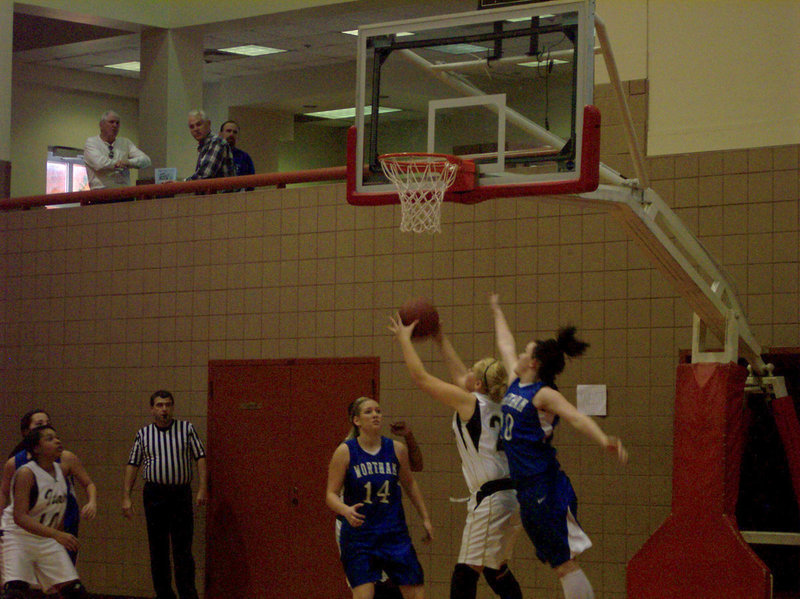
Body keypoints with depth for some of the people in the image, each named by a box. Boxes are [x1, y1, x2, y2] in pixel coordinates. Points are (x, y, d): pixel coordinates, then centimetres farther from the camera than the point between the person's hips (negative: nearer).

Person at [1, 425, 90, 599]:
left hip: (48, 540, 7)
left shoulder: (61, 470, 2)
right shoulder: (26, 473, -20)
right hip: (18, 537, -7)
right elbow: (19, 516, -29)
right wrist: (56, 534, -37)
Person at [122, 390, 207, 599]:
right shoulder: (144, 433, 7)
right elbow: (132, 465, 9)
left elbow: (200, 457, 2)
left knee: (183, 549, -4)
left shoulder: (187, 429, 4)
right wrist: (126, 497, 3)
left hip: (181, 493, -2)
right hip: (154, 494, 2)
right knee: (158, 550, 5)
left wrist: (202, 488, -8)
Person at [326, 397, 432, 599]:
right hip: (358, 533, -3)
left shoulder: (397, 449, 2)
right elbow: (331, 494, -7)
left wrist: (425, 518, 18)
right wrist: (346, 510, -27)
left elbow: (410, 485, 17)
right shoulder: (345, 452, -6)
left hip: (394, 532, 3)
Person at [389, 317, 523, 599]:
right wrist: (441, 340, 38)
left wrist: (404, 339, 11)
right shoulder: (496, 406, 15)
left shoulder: (469, 402, -7)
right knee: (496, 570, 20)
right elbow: (459, 375, 32)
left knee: (465, 573, -8)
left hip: (490, 499, -9)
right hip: (511, 498, 9)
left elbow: (420, 377, -1)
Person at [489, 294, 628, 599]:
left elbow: (577, 418, -28)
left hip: (546, 488, -8)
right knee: (558, 562, 8)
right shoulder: (516, 383, 12)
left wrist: (604, 440, -47)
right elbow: (505, 344, 28)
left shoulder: (544, 395, -11)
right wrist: (497, 311, 44)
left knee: (565, 562, -10)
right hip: (526, 488, 8)